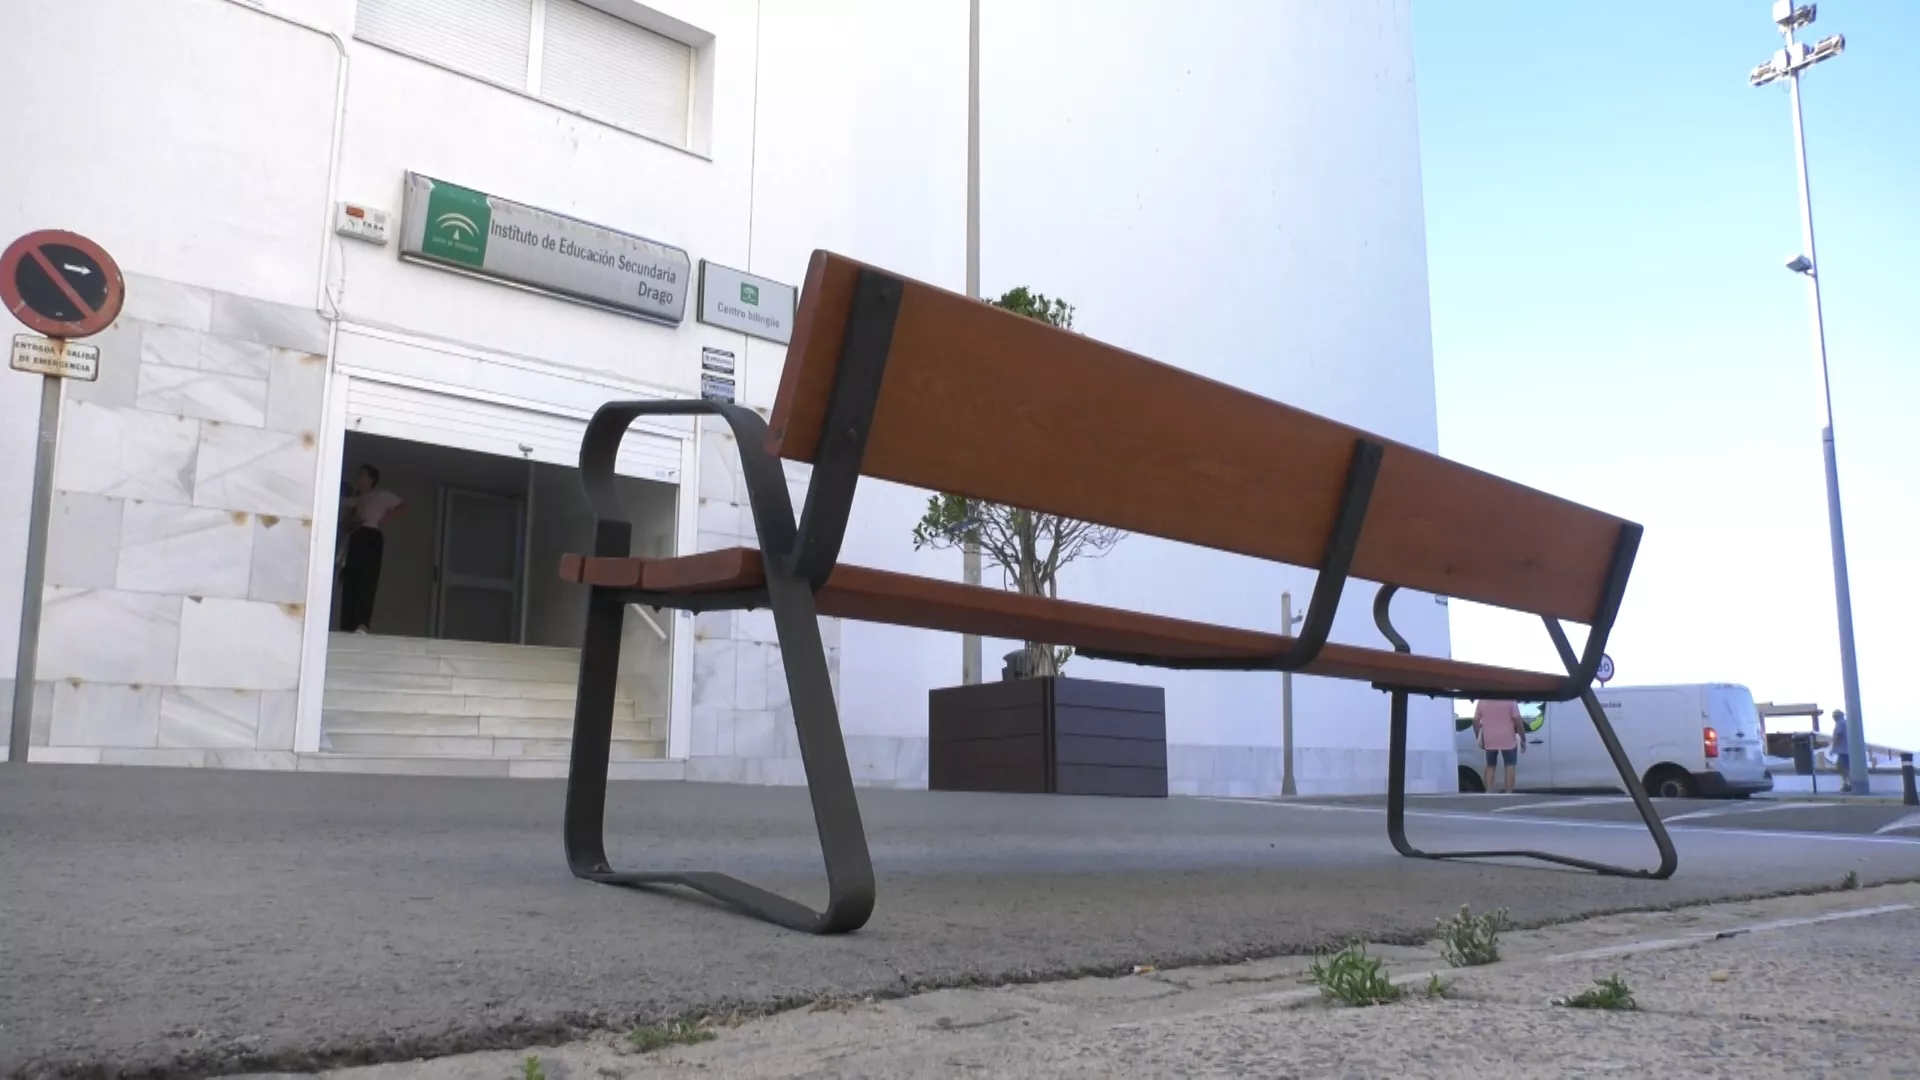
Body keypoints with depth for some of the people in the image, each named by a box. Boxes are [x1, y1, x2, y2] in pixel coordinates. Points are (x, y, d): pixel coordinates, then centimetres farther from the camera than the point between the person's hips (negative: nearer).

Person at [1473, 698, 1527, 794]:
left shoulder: (1482, 702, 3)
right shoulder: (1509, 701, -7)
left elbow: (1475, 721, 4)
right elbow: (1518, 721, -10)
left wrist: (1479, 738, 14)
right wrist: (1523, 739, -2)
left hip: (1490, 741, 3)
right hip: (1507, 740, -3)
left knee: (1490, 766, 16)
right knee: (1509, 766, 7)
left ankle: (1488, 793, 7)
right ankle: (1509, 794, 1)